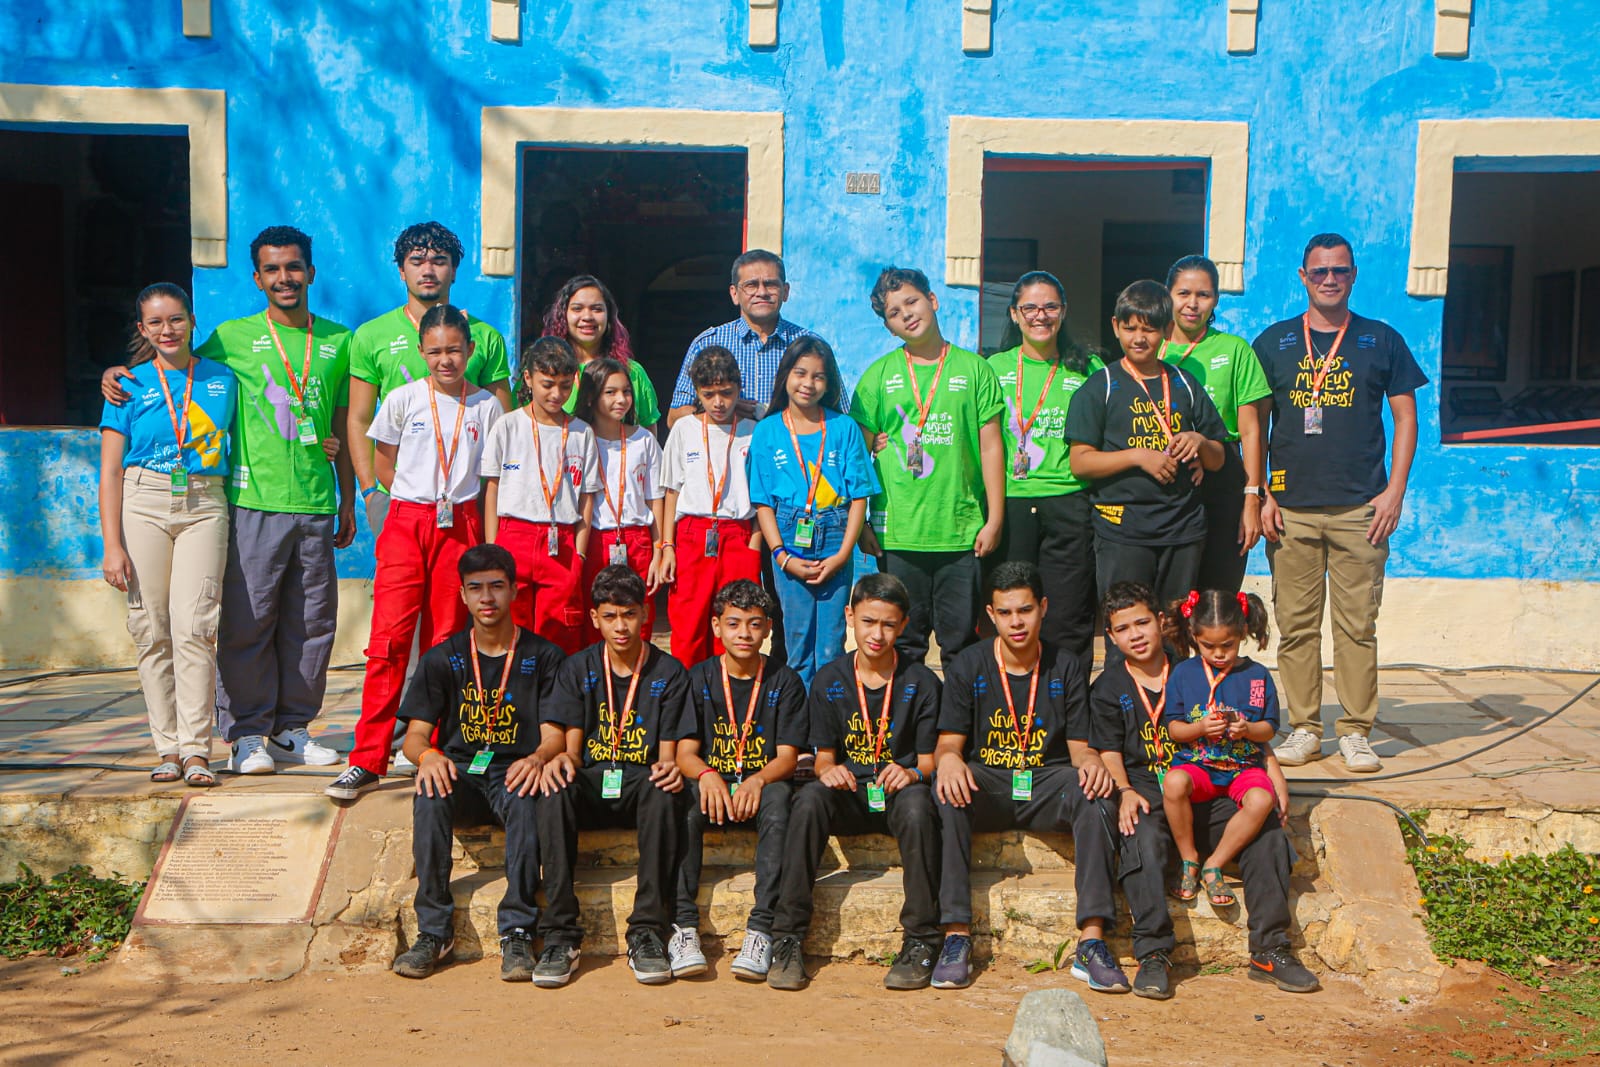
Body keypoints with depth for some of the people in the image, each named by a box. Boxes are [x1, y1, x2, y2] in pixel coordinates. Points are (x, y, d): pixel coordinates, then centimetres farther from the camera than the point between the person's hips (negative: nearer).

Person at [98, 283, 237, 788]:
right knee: (152, 629, -1)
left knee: (193, 626, -11)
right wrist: (112, 545, -2)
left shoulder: (222, 379, 11)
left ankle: (196, 750, -8)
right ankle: (167, 747, 7)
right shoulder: (129, 386, 7)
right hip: (143, 504, 0)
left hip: (204, 505, 0)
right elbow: (111, 471, 4)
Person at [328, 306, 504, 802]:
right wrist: (419, 502, 7)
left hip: (460, 526, 1)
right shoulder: (404, 399, 4)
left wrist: (453, 504, 6)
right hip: (406, 523, -1)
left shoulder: (486, 406, 7)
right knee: (390, 636, -9)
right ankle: (367, 760, -6)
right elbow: (384, 467, 11)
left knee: (445, 641, 3)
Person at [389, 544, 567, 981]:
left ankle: (517, 933, -31)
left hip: (513, 771, -1)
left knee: (526, 801, -37)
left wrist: (537, 758, -27)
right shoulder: (442, 659, 10)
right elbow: (415, 734, 4)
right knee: (430, 797, -33)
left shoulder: (542, 656, 6)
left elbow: (556, 733, -2)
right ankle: (434, 930, -25)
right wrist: (427, 756, -22)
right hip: (458, 770, 2)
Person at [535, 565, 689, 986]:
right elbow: (572, 745, 2)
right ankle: (560, 932, -31)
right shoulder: (578, 669, 8)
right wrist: (561, 758, -24)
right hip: (592, 782, 1)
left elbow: (668, 753, 0)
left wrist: (668, 768, -26)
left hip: (640, 782, -1)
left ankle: (648, 933, -33)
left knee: (663, 791, -37)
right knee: (555, 791, -34)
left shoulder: (669, 673, 4)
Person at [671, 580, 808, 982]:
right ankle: (683, 925, -31)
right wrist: (707, 775, -26)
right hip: (712, 785, 1)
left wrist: (757, 781, -26)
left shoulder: (784, 681, 3)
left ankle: (761, 929, -36)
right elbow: (685, 752, -2)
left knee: (777, 797, -35)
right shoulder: (700, 678, 5)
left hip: (761, 786, -1)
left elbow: (787, 757, -4)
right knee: (685, 796, -33)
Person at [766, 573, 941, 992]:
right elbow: (824, 756, 6)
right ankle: (787, 940, -27)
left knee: (917, 804, -36)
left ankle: (920, 942, -25)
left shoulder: (920, 683, 2)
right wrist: (828, 771, -18)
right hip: (848, 795, 1)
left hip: (898, 792, -1)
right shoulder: (828, 681, 5)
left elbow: (929, 761, 2)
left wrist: (912, 775, -22)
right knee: (810, 798, -32)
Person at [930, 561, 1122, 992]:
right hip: (985, 785, -1)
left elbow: (1080, 747, 4)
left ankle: (1092, 940, -33)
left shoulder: (1065, 668, 6)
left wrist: (1090, 762, -21)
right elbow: (948, 743, -1)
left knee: (1093, 791, -31)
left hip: (1047, 783, 1)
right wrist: (948, 760, -26)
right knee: (947, 791, -34)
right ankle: (957, 936, -32)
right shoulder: (967, 667, 3)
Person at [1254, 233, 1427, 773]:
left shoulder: (1382, 340, 9)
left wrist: (1394, 492, -1)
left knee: (1357, 625, -1)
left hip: (1361, 508, -1)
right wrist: (1261, 495, 1)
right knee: (1296, 624, 2)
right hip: (1291, 508, 1)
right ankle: (1304, 728, 11)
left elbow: (1405, 417, 9)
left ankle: (1356, 731, 8)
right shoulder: (1274, 342, 10)